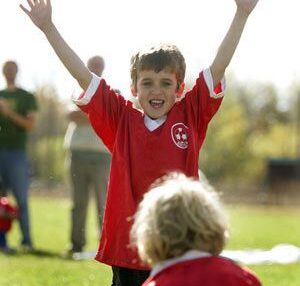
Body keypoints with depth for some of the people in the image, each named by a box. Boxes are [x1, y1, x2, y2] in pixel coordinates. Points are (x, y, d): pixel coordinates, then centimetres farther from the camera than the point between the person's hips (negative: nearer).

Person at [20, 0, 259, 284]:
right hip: (128, 249, 1)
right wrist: (48, 28, -2)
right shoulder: (122, 119, 3)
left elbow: (218, 67, -2)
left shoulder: (191, 116, 2)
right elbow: (82, 75, 1)